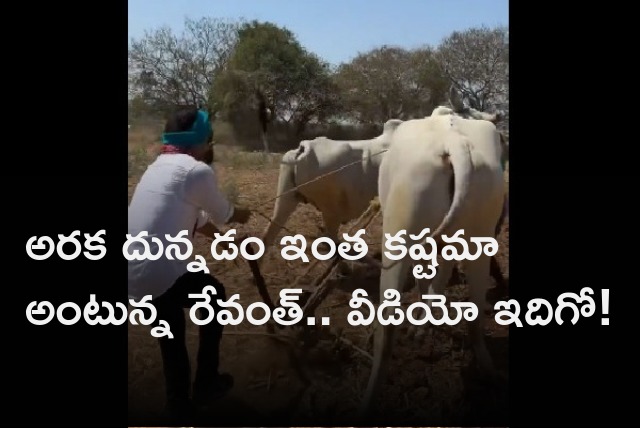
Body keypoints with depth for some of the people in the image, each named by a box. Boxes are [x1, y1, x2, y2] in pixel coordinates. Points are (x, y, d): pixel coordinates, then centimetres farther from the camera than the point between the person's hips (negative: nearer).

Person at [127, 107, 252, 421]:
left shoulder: (159, 167, 18)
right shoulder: (197, 171, -10)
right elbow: (223, 215, 6)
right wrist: (241, 215, 28)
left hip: (134, 275, 8)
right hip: (161, 273, -8)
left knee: (171, 338, 25)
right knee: (215, 296, 21)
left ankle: (179, 406, 42)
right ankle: (206, 383, 31)